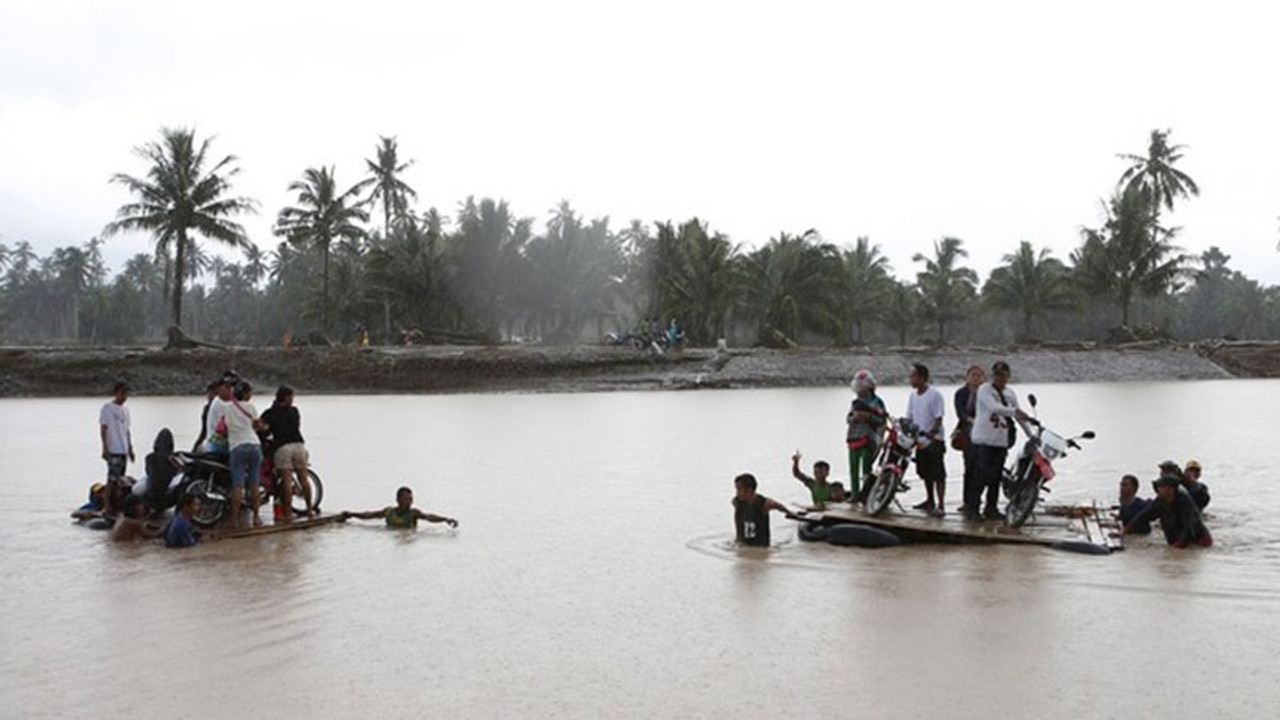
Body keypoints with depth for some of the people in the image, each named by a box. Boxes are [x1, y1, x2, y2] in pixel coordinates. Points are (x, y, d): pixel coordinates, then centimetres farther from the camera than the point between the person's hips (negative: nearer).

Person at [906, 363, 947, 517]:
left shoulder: (934, 395, -12)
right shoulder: (913, 396, 11)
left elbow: (938, 418, -16)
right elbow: (910, 417, 14)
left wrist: (932, 432, -28)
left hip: (934, 441, -8)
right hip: (920, 441, 8)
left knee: (938, 474, -9)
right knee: (925, 473, 17)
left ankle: (940, 505, -11)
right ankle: (930, 501, 31)